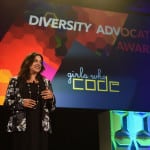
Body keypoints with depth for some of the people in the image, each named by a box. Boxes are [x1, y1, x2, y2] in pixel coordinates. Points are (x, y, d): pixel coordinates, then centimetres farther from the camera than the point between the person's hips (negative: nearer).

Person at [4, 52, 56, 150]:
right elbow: (7, 102, 2)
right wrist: (21, 102, -14)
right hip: (21, 126, -2)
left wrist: (51, 97, -7)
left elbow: (52, 108, 13)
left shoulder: (46, 82, 12)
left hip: (42, 126, 2)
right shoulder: (16, 81, 4)